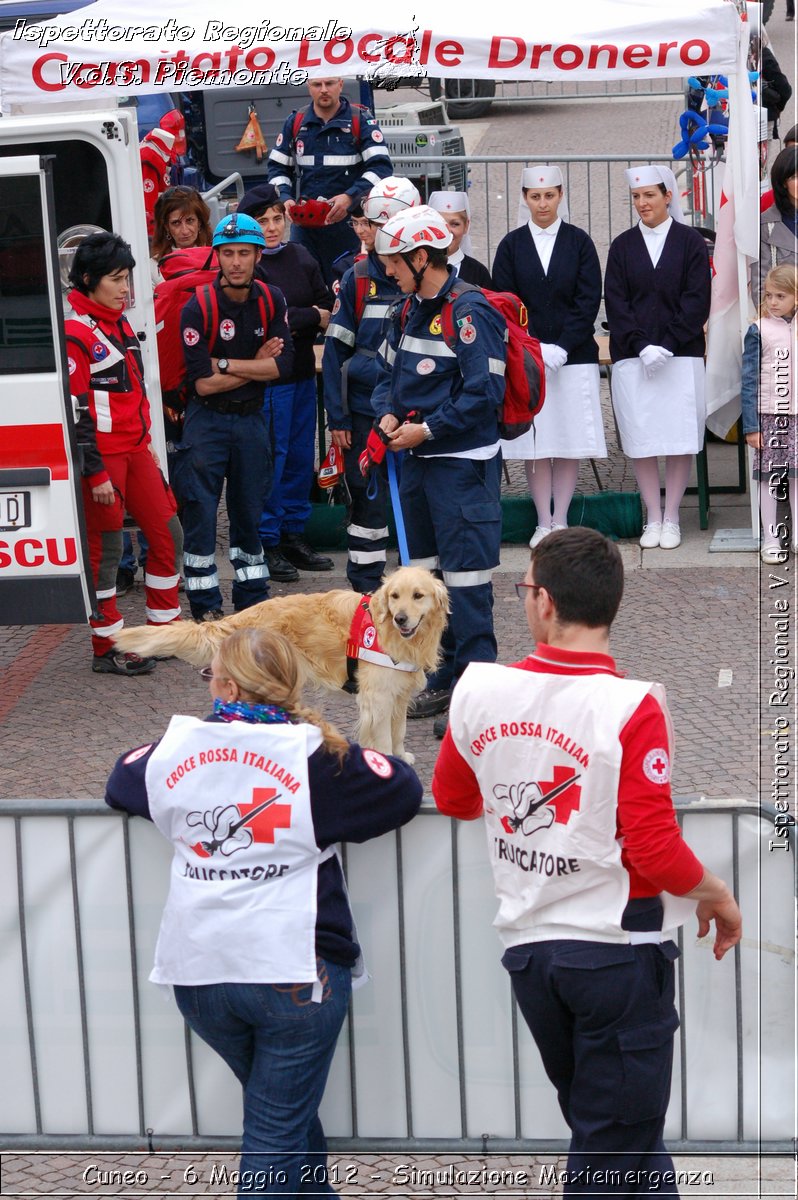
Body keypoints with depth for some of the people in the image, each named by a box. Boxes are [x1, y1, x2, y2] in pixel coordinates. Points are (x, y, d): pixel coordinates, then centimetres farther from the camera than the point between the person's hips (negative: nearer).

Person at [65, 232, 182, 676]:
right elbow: (75, 410, -17)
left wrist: (148, 442, 22)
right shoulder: (75, 333, -15)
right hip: (103, 456, -9)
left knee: (167, 533, 10)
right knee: (106, 548, -1)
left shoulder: (120, 324, 14)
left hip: (136, 451, 9)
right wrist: (95, 473, -17)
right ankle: (107, 648, 8)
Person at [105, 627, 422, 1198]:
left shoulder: (175, 747, 3)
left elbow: (122, 782, 21)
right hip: (293, 972, -4)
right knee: (277, 1131, 3)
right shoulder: (314, 754, -6)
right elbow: (402, 789, -2)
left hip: (197, 974, 4)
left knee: (287, 1113, 24)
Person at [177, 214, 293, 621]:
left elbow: (282, 365, -10)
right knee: (201, 513, -4)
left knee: (249, 511, 13)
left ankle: (253, 600, 24)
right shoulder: (198, 307, -15)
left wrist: (225, 364, -16)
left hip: (251, 419, 4)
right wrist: (255, 365, -10)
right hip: (207, 422, -4)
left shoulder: (270, 301, -1)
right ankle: (205, 608, 4)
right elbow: (203, 383, -17)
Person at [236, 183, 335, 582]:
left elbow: (328, 309, 9)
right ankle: (268, 542, 7)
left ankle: (294, 535, 23)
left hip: (302, 372, 7)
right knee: (272, 457, -3)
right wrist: (313, 317, -5)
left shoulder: (300, 257, 11)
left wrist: (296, 320, -11)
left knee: (302, 455, 12)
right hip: (267, 376, -7)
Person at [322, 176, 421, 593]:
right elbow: (335, 351, 2)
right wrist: (337, 417, -3)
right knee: (367, 500, 6)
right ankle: (365, 594, 16)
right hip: (366, 414, 1)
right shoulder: (358, 279, 1)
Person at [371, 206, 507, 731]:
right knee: (427, 574, 15)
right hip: (418, 459, 9)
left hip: (462, 464, -9)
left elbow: (485, 393, -20)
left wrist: (427, 430, -17)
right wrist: (388, 415, 2)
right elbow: (388, 369, 22)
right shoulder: (409, 310, 11)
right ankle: (445, 677, 26)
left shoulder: (471, 312, -15)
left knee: (466, 580, -7)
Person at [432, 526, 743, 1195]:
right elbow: (655, 850, -20)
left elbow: (453, 800, 12)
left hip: (528, 947, 5)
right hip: (618, 949, -5)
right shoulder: (632, 707, -19)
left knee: (597, 1123, 23)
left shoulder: (477, 690, -4)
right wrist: (717, 896, -2)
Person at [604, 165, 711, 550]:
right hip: (632, 358, 1)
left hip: (681, 355, -1)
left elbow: (697, 301, -2)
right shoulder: (623, 246, 8)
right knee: (640, 438, 0)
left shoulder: (691, 241, 3)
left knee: (680, 439, -2)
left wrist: (667, 345, -11)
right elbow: (615, 302, 3)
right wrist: (642, 346, -10)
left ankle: (671, 519, 8)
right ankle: (653, 518, 9)